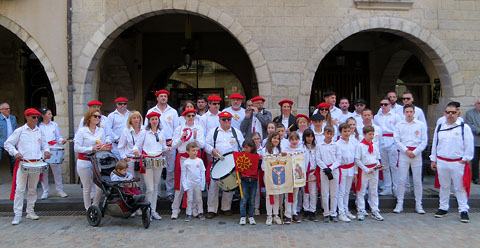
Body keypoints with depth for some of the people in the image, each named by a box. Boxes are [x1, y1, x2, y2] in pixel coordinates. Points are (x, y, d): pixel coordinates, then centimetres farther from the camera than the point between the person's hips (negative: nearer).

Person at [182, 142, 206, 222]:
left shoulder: (200, 161, -2)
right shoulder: (186, 162, -3)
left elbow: (202, 173, 2)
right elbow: (184, 175, 1)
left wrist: (202, 185, -1)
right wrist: (185, 185, -4)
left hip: (198, 184, 1)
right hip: (189, 184, 0)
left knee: (199, 199, 10)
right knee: (189, 199, 6)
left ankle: (200, 213, 22)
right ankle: (188, 214, 16)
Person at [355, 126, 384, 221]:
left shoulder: (375, 145, 7)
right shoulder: (360, 146, -9)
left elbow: (378, 157, 16)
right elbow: (357, 160, -11)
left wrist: (379, 165, -5)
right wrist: (367, 170, -15)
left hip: (374, 170, 5)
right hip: (364, 171, -5)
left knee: (374, 191, 11)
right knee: (361, 192, 2)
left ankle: (375, 211, 20)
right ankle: (361, 211, 12)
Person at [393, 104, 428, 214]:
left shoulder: (421, 125, 5)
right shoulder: (399, 125, 7)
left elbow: (424, 141, 1)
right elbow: (397, 141, 1)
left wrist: (414, 152, -8)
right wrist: (406, 151, -10)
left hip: (416, 154, 0)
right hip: (403, 154, 0)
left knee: (417, 181, 5)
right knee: (401, 180, 0)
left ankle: (418, 205, 15)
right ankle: (399, 204, 8)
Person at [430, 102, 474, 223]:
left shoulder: (464, 127, -4)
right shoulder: (439, 128, 8)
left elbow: (469, 145, -5)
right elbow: (434, 144, 13)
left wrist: (465, 159, -8)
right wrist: (433, 160, 11)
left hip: (458, 163, -4)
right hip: (441, 162, 4)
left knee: (460, 187, 1)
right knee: (444, 186, 14)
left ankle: (464, 210, 11)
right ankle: (443, 208, 25)